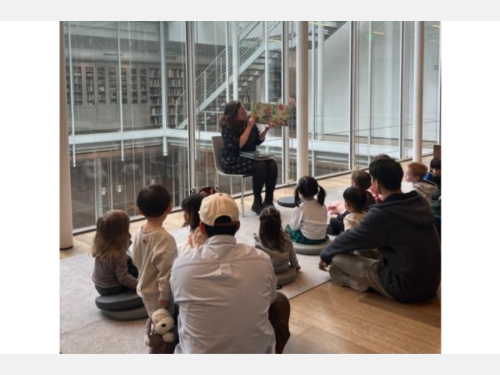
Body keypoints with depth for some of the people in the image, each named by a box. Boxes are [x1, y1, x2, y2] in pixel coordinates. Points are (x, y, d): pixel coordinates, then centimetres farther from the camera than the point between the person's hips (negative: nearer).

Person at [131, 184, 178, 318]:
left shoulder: (139, 233, -3)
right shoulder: (165, 238, -27)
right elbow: (165, 271, -25)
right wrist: (165, 296, -18)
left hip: (144, 289, 8)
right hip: (159, 293, -8)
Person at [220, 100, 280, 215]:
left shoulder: (248, 120, 2)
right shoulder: (227, 126, -14)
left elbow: (258, 141, 11)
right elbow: (239, 144, -22)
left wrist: (266, 129, -5)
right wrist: (249, 127, -22)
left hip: (249, 157, 6)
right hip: (232, 161, -6)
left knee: (272, 164, -20)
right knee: (260, 166, -31)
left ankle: (268, 201, -15)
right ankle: (257, 202, -18)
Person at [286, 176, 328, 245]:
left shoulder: (299, 208, -16)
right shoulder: (322, 205, -1)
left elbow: (294, 226, -9)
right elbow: (320, 223, 5)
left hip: (306, 239, -5)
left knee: (288, 228, 21)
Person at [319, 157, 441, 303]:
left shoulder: (381, 214, -18)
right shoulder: (420, 202, 1)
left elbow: (349, 239, -2)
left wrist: (325, 255, 16)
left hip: (405, 288, -7)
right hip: (431, 284, 7)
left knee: (337, 255, -4)